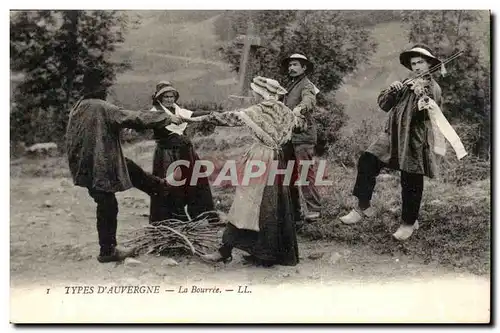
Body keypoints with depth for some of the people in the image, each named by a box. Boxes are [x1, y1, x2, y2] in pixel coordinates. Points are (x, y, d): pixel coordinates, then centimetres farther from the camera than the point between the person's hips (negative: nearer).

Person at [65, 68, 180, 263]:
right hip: (99, 167, -9)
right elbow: (134, 118, -21)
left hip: (86, 164, 9)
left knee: (132, 170, 22)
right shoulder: (101, 108, -22)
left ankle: (160, 187, 41)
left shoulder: (78, 107, 4)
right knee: (107, 207, 4)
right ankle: (107, 251, 17)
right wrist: (166, 118, -12)